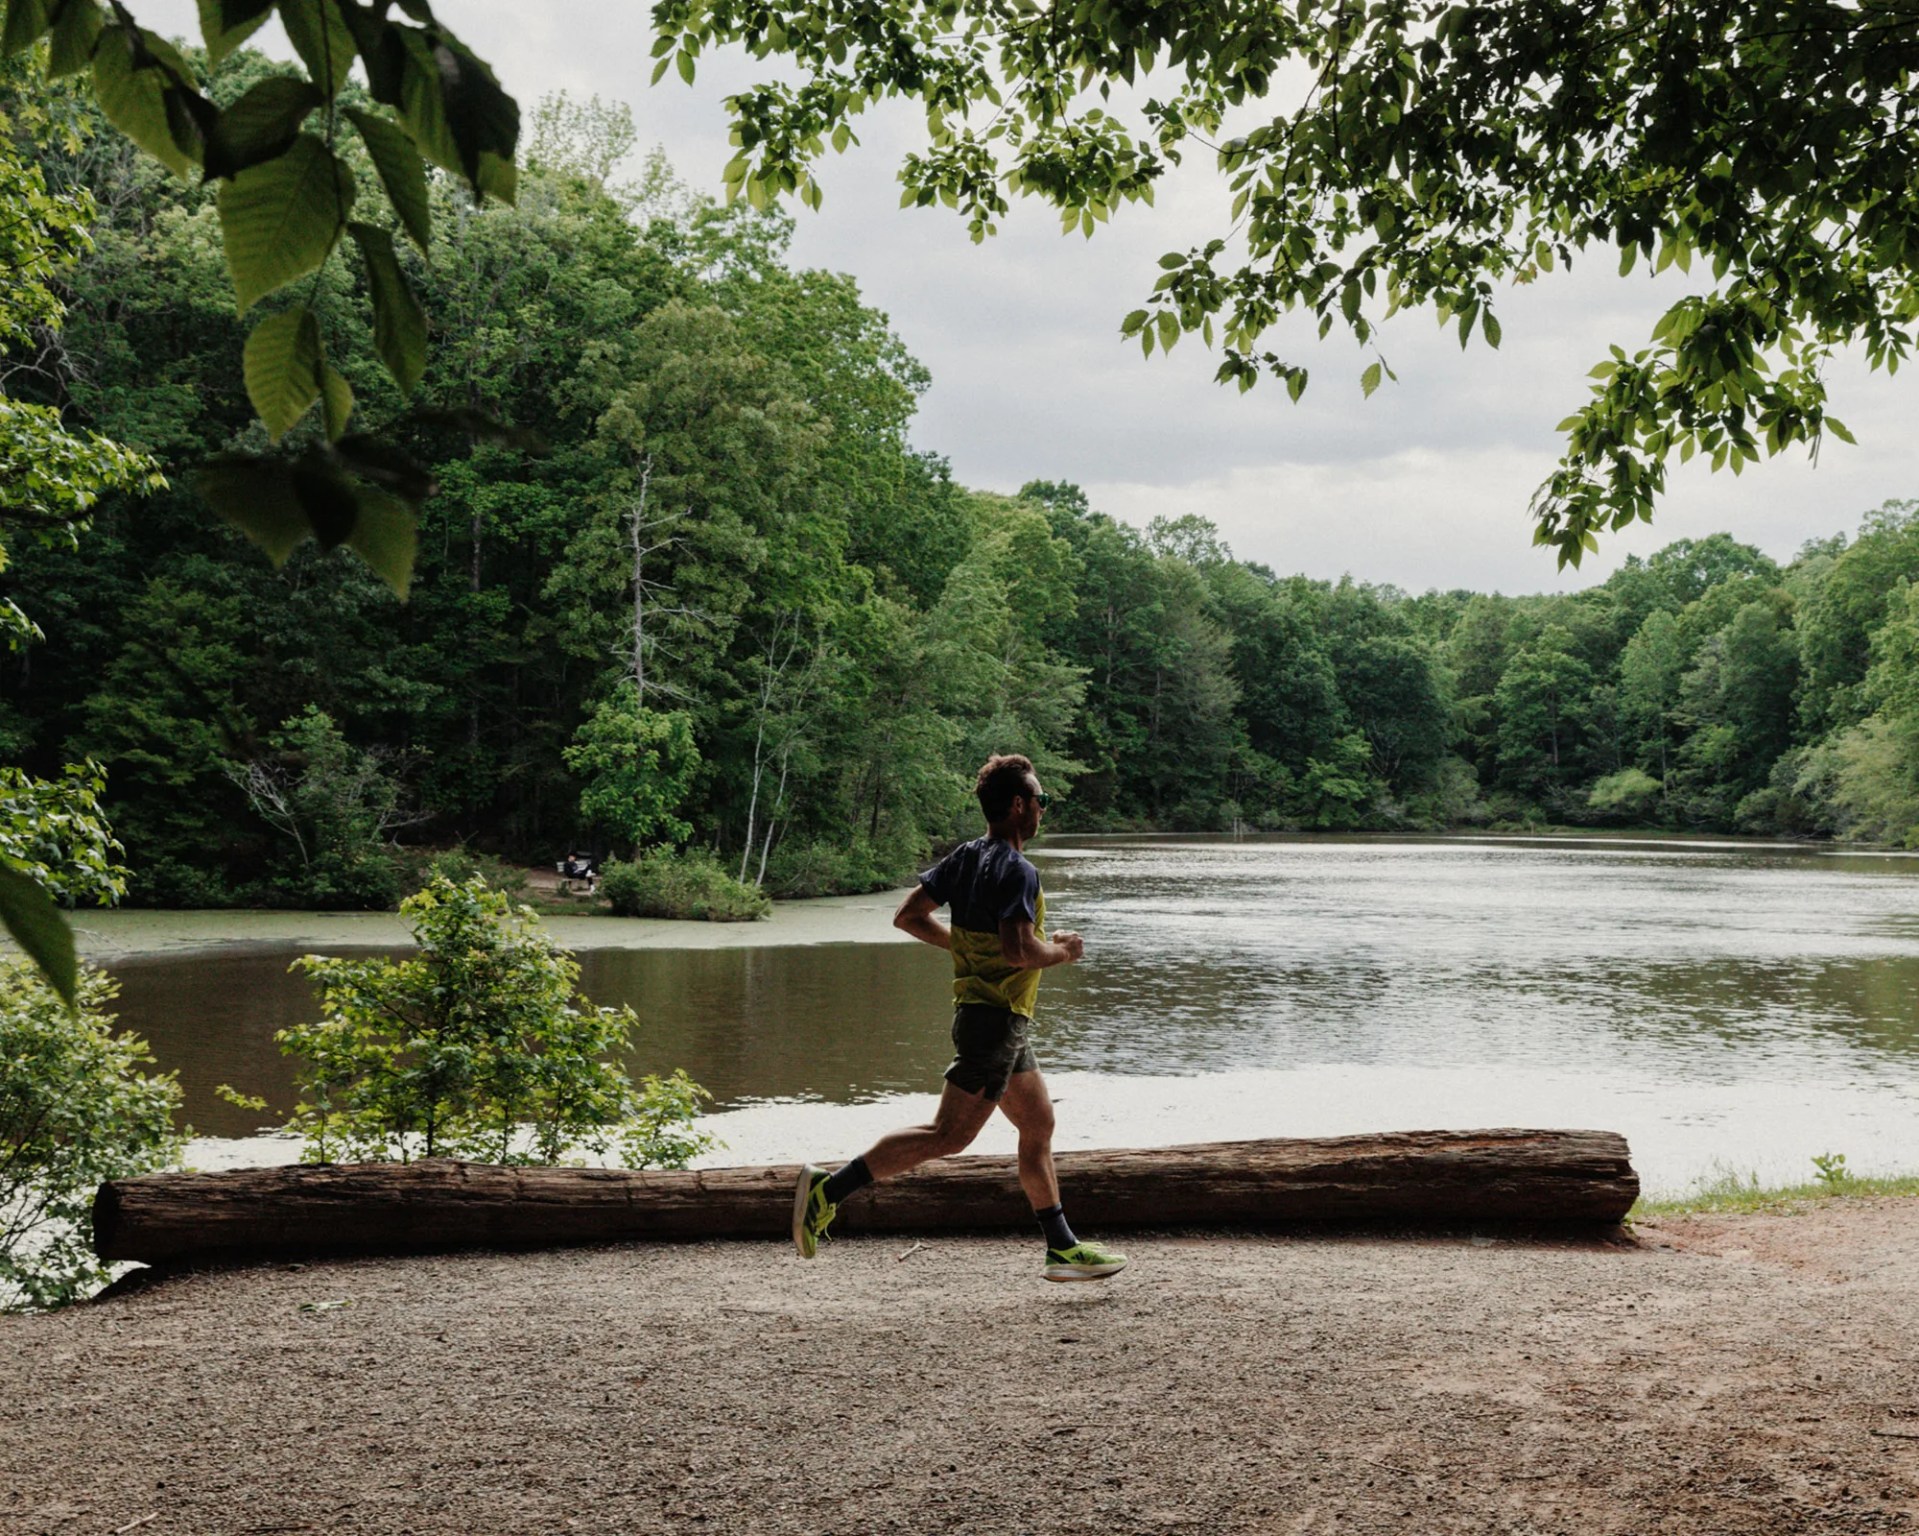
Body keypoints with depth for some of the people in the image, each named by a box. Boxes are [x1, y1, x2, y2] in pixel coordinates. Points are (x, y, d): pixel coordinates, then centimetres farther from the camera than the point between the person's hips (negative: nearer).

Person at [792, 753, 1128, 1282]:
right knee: (949, 1135, -9)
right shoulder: (1018, 871, -17)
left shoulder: (965, 857, 9)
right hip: (997, 1016, -10)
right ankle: (828, 1190, -10)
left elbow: (908, 916, 9)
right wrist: (1061, 951, -8)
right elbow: (1018, 951, -27)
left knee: (1038, 1126, 15)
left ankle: (1062, 1249, 20)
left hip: (986, 1012, 10)